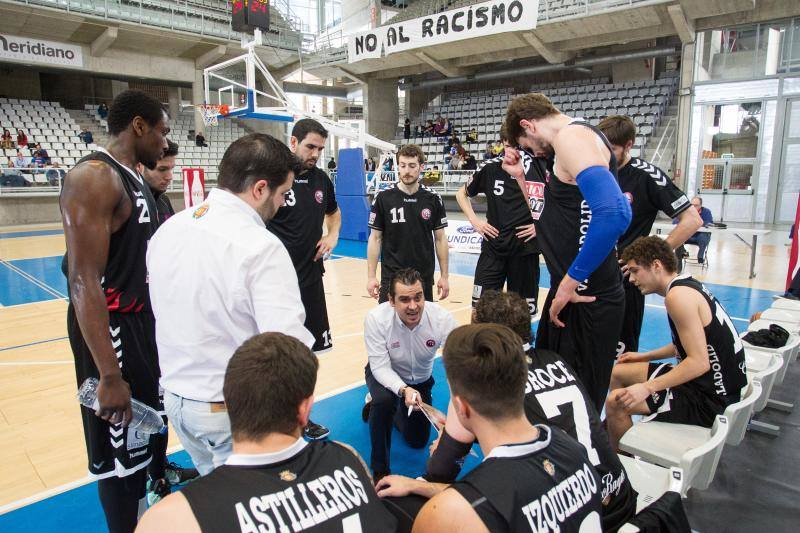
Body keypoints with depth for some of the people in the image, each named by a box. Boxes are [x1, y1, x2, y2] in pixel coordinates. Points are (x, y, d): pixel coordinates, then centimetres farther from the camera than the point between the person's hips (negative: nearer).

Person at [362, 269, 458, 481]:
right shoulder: (376, 318, -35)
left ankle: (393, 411, 44)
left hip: (421, 379, 3)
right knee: (384, 401, -37)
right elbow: (380, 367, -31)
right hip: (384, 375, -2)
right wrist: (403, 390, -50)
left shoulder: (442, 318, -33)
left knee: (417, 441, 13)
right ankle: (380, 470, -12)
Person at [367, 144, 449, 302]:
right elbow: (375, 238, 0)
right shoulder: (383, 198, -4)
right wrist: (371, 276, -4)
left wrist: (444, 276, 2)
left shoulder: (433, 199, 0)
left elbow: (440, 238, 5)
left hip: (424, 278, 2)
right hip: (390, 278, -1)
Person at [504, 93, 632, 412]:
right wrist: (520, 176, 17)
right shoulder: (569, 143, 15)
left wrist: (571, 282, -25)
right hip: (567, 293, 10)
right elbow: (549, 214, 24)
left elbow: (614, 214, -33)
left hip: (586, 300, -10)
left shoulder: (572, 135, -16)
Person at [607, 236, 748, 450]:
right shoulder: (688, 284, 7)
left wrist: (647, 388, -26)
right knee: (617, 374, 15)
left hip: (710, 400, -10)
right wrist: (644, 356, 21)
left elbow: (699, 362, -27)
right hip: (712, 383, 10)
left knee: (616, 403, -17)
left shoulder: (678, 294, -23)